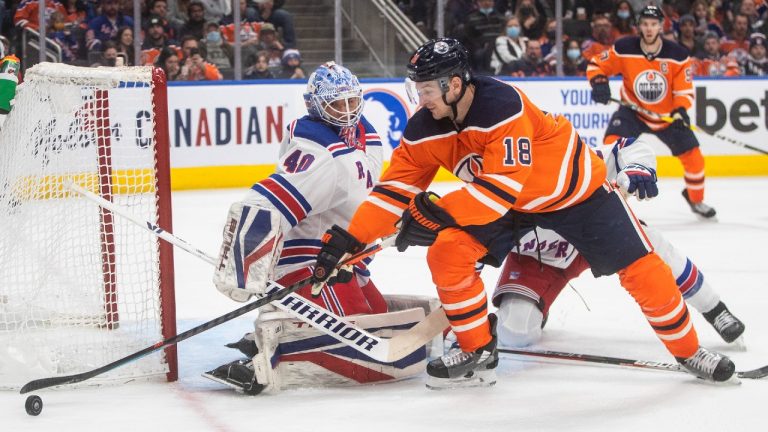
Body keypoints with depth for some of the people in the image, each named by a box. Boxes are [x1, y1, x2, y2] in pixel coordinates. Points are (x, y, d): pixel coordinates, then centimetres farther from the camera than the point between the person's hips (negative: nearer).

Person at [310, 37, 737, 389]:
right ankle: (478, 352, -1)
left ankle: (687, 348, 15)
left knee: (640, 268, -7)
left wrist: (439, 212, -45)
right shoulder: (425, 129, -16)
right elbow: (396, 188, -12)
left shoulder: (502, 104, -36)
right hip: (504, 201, 5)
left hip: (576, 186, -5)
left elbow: (506, 183, -41)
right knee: (447, 253, -16)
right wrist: (347, 240, -20)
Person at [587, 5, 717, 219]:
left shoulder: (678, 55, -16)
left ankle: (695, 198, 28)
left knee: (693, 155, 0)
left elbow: (684, 90, -12)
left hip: (667, 115, 1)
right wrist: (599, 82, -25)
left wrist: (680, 112, -31)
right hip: (633, 111, -1)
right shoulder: (624, 49, -17)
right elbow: (596, 64, -4)